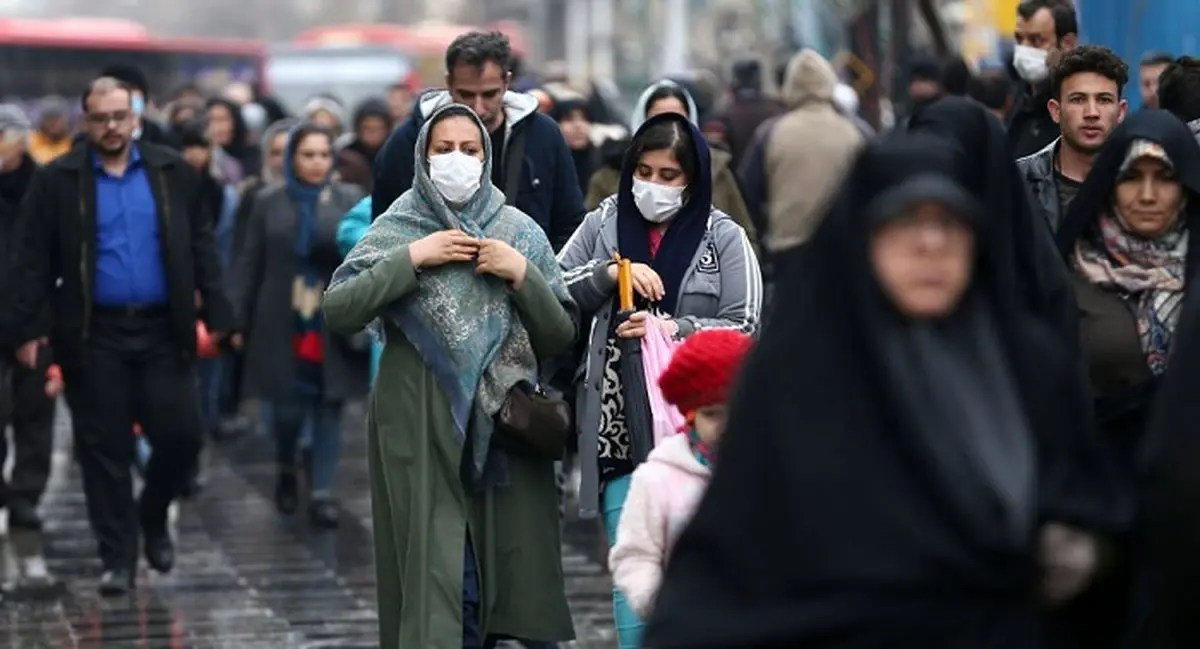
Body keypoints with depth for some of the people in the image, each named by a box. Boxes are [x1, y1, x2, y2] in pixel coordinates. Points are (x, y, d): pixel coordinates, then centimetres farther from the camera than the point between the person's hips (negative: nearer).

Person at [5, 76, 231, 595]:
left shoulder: (173, 173, 5)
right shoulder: (56, 181, -1)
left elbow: (201, 246, 7)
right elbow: (33, 260, -1)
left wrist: (215, 314, 1)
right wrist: (29, 329, -8)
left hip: (163, 331, 1)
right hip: (93, 335, -1)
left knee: (182, 434, -1)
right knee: (104, 448, 3)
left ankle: (153, 516, 26)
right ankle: (117, 556, 12)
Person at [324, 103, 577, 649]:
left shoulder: (520, 232, 8)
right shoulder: (397, 229, 4)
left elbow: (560, 338, 6)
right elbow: (337, 312, -9)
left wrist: (522, 274, -8)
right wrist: (411, 259, -13)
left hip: (502, 426, 2)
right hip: (421, 432, -2)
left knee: (507, 580, 1)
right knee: (435, 583, -6)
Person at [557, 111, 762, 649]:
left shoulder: (724, 238, 0)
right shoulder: (602, 225, 8)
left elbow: (745, 331, -4)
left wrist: (677, 331, -18)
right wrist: (606, 275, -12)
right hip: (619, 429, 2)